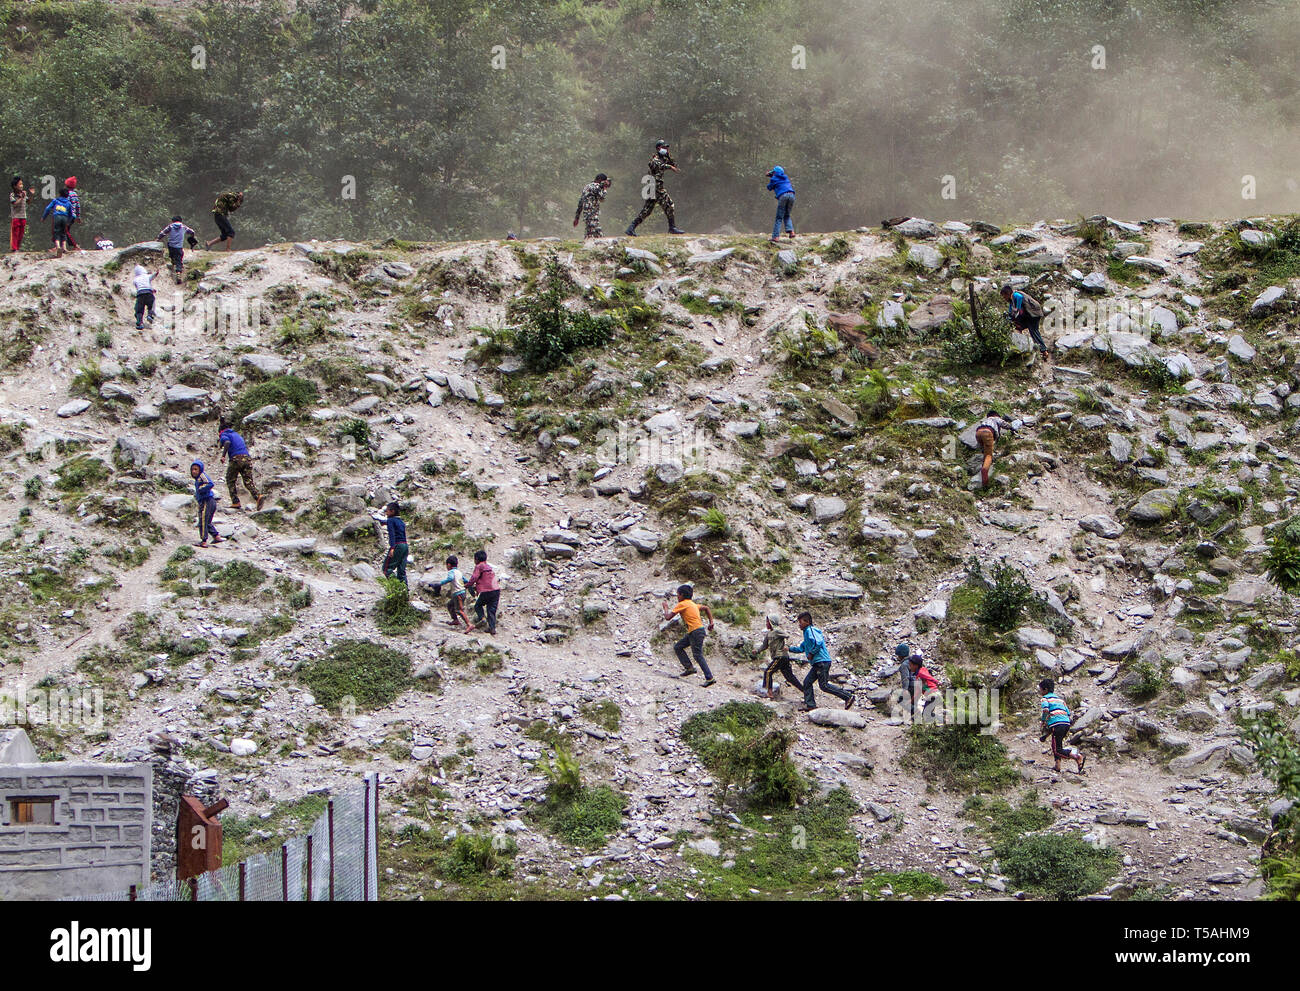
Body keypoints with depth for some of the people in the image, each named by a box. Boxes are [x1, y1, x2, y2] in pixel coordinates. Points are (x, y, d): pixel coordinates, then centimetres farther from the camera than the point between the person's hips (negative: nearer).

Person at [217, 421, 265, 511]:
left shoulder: (224, 435, 9)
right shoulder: (236, 434, 29)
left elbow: (227, 442, -14)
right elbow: (246, 446, 33)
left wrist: (223, 455, -22)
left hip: (236, 459, -6)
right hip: (247, 458, 6)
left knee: (230, 481, 8)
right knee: (248, 481, 0)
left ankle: (235, 502, -1)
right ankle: (258, 496, -25)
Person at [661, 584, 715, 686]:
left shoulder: (682, 604, -8)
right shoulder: (692, 604, 19)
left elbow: (668, 617, -9)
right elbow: (706, 608, 26)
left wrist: (666, 608, 10)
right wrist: (711, 622, 20)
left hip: (696, 631, -10)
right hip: (692, 632, 10)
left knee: (698, 655, -10)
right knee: (677, 647, 14)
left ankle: (710, 678, -14)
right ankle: (689, 668, 11)